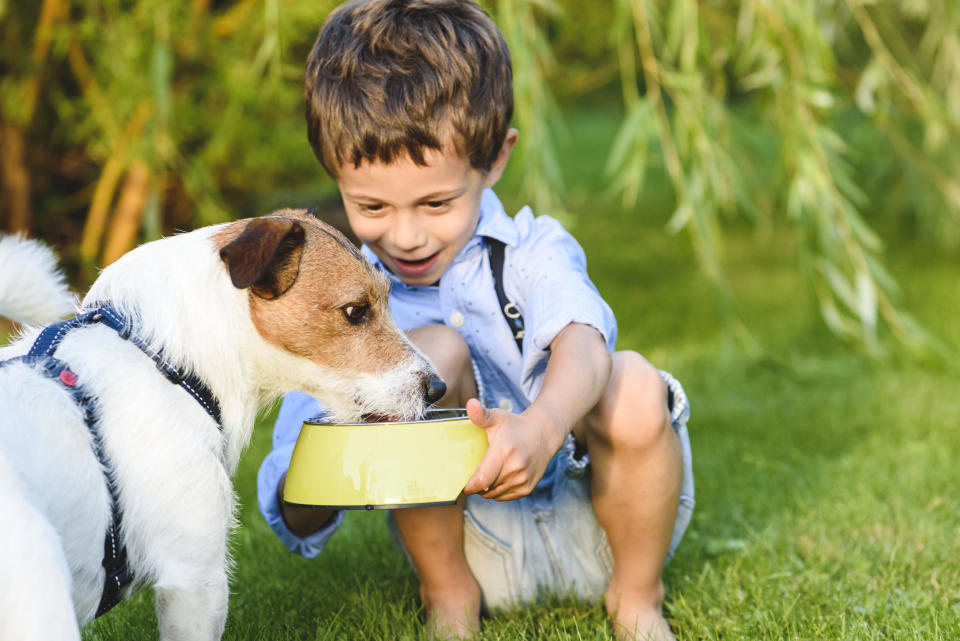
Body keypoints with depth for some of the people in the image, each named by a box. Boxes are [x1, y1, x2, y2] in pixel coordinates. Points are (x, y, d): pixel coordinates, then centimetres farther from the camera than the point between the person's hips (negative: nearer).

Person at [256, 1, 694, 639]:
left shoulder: (533, 252, -7)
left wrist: (543, 427, -57)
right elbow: (297, 525, -10)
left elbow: (581, 345, -33)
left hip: (593, 532, 1)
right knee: (429, 352, -24)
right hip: (479, 550, 0)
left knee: (634, 387, -30)